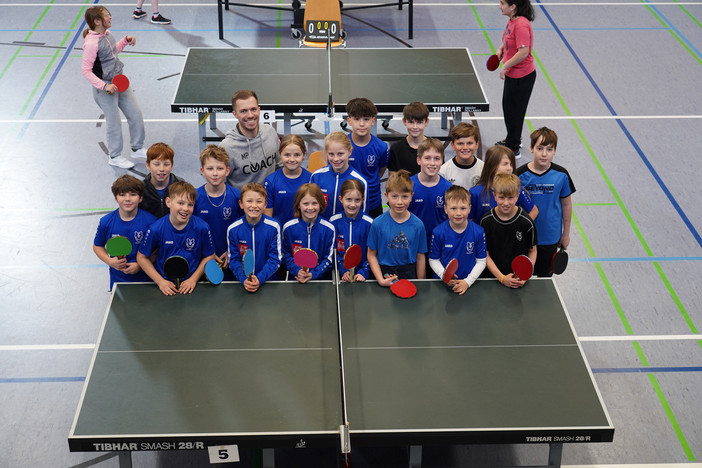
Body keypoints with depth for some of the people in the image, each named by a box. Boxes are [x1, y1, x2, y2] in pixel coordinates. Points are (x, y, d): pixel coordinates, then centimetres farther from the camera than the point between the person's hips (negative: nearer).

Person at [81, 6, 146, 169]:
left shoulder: (107, 33, 2)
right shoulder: (91, 43, -24)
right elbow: (86, 70, -22)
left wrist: (126, 40, 9)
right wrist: (105, 86, -26)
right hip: (105, 89, -8)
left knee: (136, 114, 14)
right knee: (114, 123, 4)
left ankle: (137, 148, 33)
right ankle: (114, 157, 25)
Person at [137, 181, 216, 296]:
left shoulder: (202, 228, -6)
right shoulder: (156, 229, -7)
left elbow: (209, 256, 5)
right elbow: (142, 257, 3)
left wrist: (193, 279, -2)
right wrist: (160, 281, -3)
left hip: (191, 285, 0)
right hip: (165, 286, 0)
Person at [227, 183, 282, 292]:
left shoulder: (273, 227, -4)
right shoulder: (233, 230, -1)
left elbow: (275, 259, -2)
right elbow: (234, 260, 3)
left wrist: (259, 279, -16)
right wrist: (244, 279, -15)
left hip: (268, 280, -1)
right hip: (242, 282, 1)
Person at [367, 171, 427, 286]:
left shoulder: (418, 225, -5)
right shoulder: (378, 223, -8)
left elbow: (420, 257, 1)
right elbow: (372, 255, -3)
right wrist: (381, 280, -11)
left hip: (409, 275, 1)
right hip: (384, 273, -1)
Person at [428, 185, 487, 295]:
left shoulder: (478, 232, -2)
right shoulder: (438, 232, -3)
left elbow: (481, 261, 3)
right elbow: (433, 260, 5)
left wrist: (467, 281, -8)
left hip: (469, 283, 0)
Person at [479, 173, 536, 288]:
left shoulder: (526, 222, -9)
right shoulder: (486, 221, -8)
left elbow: (532, 251, 2)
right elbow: (485, 254, -5)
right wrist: (502, 278, -14)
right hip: (494, 278, 0)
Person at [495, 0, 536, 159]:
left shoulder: (521, 25, -27)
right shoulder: (512, 21, 3)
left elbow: (523, 52, -30)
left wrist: (505, 66, -22)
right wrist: (501, 49, 5)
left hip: (521, 77, -10)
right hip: (512, 74, 10)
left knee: (513, 110, 4)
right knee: (508, 107, 23)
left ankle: (513, 149, 17)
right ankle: (513, 139, 43)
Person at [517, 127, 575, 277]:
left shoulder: (561, 175, -10)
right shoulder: (521, 174, -13)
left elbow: (566, 204, 2)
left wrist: (566, 233, 8)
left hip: (550, 238, 1)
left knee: (545, 275, 17)